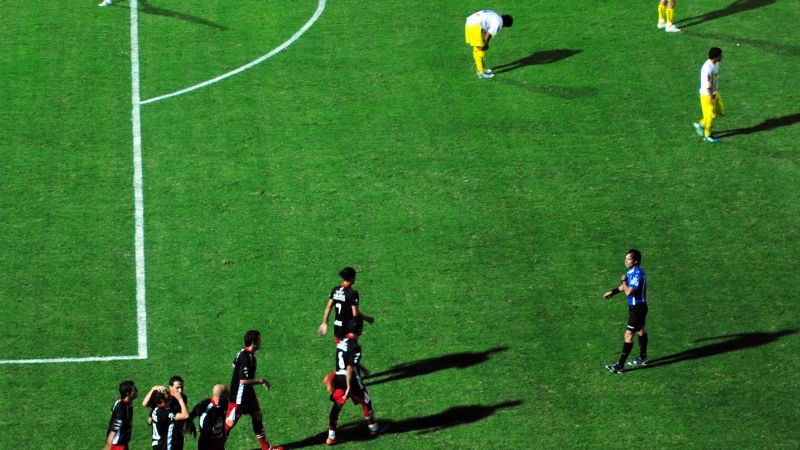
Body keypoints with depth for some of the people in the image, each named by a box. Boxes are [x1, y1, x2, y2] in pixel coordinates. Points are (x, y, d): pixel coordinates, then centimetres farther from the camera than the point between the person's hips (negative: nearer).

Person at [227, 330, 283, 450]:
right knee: (230, 422, 1)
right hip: (239, 396, -10)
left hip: (248, 394, 10)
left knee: (257, 416, 17)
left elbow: (234, 364, 17)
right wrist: (261, 381, -19)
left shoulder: (244, 352, -1)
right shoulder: (246, 358, -29)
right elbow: (243, 380, -31)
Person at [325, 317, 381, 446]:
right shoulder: (355, 347, -21)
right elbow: (350, 368, -25)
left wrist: (360, 366, 37)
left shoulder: (342, 342, 4)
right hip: (351, 379, -6)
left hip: (338, 378, 6)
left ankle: (331, 436, 9)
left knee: (336, 406, 13)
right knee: (366, 402, 17)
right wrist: (349, 387, -23)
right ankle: (373, 428, 34)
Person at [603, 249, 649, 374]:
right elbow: (627, 286, 22)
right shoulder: (630, 271, 4)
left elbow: (628, 291, -33)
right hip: (634, 306, 10)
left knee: (628, 335, -9)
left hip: (638, 307, -10)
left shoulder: (638, 274, -27)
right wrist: (613, 292, 17)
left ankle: (620, 365, -7)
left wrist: (624, 280, -17)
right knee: (641, 330, 24)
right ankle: (643, 358, 40)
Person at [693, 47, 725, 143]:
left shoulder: (716, 64, -1)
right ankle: (707, 135, 25)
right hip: (707, 95, -9)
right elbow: (707, 85, -26)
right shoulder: (707, 68, -31)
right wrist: (711, 97, -20)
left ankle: (700, 124, 32)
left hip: (715, 92, 9)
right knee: (710, 115, 5)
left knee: (720, 111, 17)